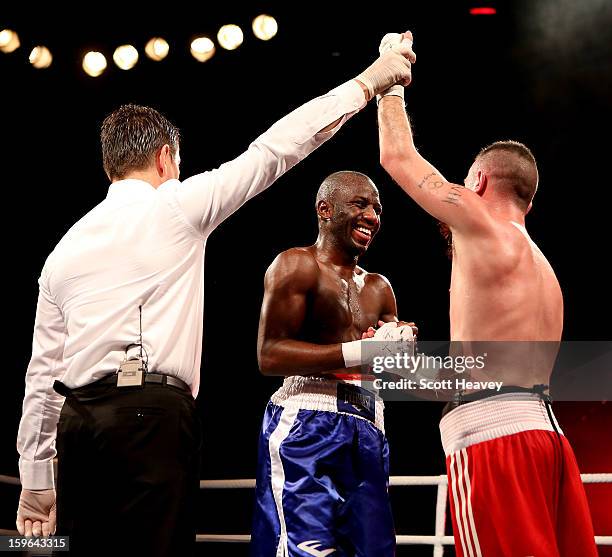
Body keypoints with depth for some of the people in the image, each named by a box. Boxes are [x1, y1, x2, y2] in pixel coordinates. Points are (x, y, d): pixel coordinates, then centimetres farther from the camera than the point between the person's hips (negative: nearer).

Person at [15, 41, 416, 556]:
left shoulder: (66, 248, 19)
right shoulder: (175, 206, 5)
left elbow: (44, 371, 18)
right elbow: (274, 149, 8)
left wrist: (34, 478, 21)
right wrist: (368, 82, 16)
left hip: (78, 422, 6)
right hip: (154, 416, -6)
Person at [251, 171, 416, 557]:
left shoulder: (379, 288, 22)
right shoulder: (297, 265, 1)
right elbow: (270, 355, -12)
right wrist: (358, 352, -16)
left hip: (369, 434, 7)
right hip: (307, 425, -7)